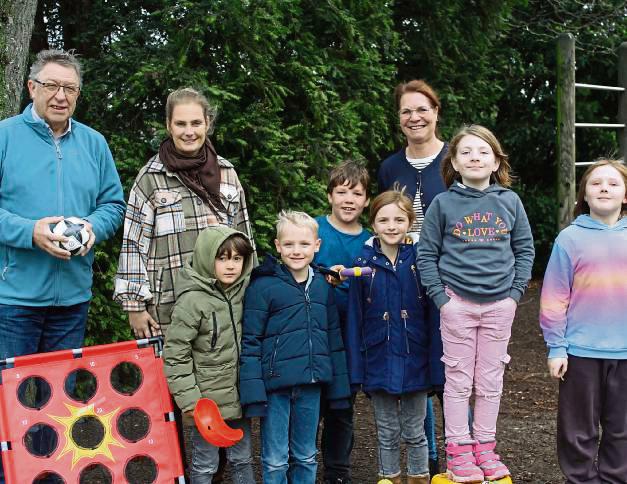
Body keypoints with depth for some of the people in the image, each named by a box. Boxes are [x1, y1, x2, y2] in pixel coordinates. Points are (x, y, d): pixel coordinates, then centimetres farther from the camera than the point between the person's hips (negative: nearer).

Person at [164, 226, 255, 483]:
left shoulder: (241, 291, 2)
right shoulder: (192, 300, -17)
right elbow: (175, 354, -16)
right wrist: (190, 400, -17)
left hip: (239, 394, 6)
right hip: (208, 399, -6)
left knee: (242, 460, 19)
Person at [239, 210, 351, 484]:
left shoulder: (322, 285, 7)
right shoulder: (263, 286, -9)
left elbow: (334, 338, 13)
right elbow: (250, 342, -10)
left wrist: (338, 387, 11)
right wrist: (253, 392, -15)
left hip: (311, 386, 5)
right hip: (275, 386, -4)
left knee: (306, 457, 16)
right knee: (275, 461, 6)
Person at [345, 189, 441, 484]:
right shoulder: (364, 263, -5)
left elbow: (433, 313, -5)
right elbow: (355, 319, -2)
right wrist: (357, 369, -3)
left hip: (415, 362, -1)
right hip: (379, 363, 1)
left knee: (415, 432, 13)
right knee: (387, 433, 14)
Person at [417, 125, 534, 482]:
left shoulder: (510, 202, 4)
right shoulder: (443, 203, -2)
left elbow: (525, 250, 9)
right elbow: (426, 254, 0)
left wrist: (515, 292, 0)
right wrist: (440, 297, -7)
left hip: (500, 304, 2)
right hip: (458, 302, -2)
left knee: (491, 380, 9)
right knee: (458, 380, 4)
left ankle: (485, 446, 21)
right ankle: (458, 449, 14)